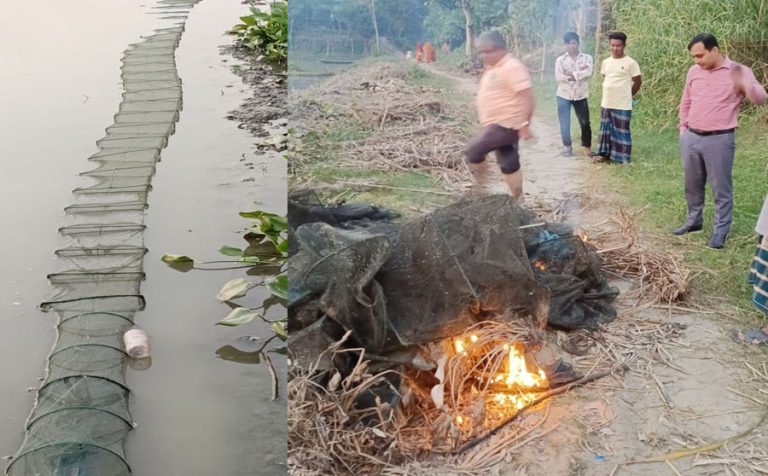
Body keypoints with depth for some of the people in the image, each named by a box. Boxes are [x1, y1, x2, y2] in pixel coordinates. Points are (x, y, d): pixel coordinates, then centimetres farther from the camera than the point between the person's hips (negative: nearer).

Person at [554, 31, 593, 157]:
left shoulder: (587, 58, 0)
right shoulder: (560, 59, -2)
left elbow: (588, 73, -16)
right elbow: (558, 77, -14)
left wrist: (571, 74, -15)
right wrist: (578, 73, -14)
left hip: (580, 96, 0)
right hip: (564, 96, 0)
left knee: (585, 123, 4)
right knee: (564, 123, 3)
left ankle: (587, 147, 16)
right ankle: (567, 147, 17)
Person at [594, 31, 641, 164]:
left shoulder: (631, 63, -9)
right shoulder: (606, 62, 7)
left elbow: (638, 81, -1)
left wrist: (628, 95, 6)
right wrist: (611, 93, 15)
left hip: (622, 105, -5)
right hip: (606, 104, 6)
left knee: (621, 132, 0)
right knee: (605, 130, 13)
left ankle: (623, 158, 8)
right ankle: (604, 153, 24)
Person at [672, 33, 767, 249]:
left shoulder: (738, 71, -8)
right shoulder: (694, 71, 7)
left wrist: (744, 83, -35)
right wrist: (683, 127, 14)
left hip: (719, 140, -5)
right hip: (691, 138, 5)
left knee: (721, 188, 1)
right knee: (692, 185, 16)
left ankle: (720, 231, 9)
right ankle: (694, 221, 33)